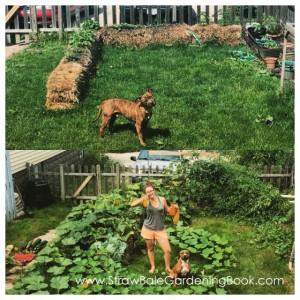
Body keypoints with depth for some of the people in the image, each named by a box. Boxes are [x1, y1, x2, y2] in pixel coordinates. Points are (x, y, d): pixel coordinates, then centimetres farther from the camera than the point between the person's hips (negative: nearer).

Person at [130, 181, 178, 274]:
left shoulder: (162, 199, -5)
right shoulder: (146, 201, -9)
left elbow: (167, 210, 12)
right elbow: (132, 204, -22)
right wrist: (143, 198, -24)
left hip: (160, 230, 1)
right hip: (148, 228, 0)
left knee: (168, 250, -3)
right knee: (150, 249, 15)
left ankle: (168, 268, 20)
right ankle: (152, 266, 37)